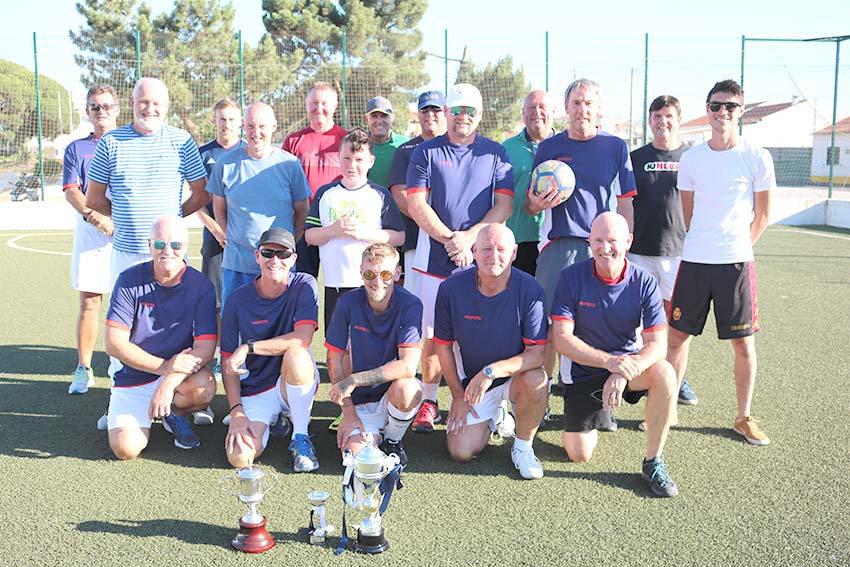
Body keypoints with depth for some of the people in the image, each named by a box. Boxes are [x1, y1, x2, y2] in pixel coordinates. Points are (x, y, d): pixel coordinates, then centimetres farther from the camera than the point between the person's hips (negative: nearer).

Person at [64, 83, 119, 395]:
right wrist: (91, 214, -21)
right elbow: (71, 190, 0)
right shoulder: (76, 148, 13)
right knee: (89, 302, 1)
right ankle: (84, 370, 10)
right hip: (89, 231, 1)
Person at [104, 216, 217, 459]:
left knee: (204, 386, -33)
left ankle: (175, 413, 3)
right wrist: (164, 366, -27)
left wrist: (169, 383, -32)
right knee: (126, 448, -18)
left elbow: (205, 347, -16)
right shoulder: (130, 281, -8)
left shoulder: (200, 286, -9)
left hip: (180, 372, 0)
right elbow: (114, 343, -14)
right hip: (133, 378, 0)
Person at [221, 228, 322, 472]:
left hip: (296, 385, -1)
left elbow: (302, 340, -24)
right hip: (255, 392, 1)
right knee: (240, 458, -23)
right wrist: (236, 411, -14)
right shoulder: (238, 299, -5)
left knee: (295, 354, -36)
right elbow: (227, 360, -3)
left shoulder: (304, 286, -9)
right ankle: (272, 419, 10)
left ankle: (300, 437, -15)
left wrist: (249, 347, -22)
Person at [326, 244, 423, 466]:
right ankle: (373, 433, 15)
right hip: (361, 401, 1)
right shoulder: (349, 302, -9)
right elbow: (335, 360, -2)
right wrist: (348, 411, -7)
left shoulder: (410, 305, -16)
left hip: (393, 393, -1)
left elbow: (408, 367, -26)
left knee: (405, 388, -35)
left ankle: (392, 441, -3)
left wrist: (354, 380, -25)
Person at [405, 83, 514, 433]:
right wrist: (449, 238, -11)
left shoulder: (495, 153, 10)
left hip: (480, 257, 0)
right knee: (432, 332, 1)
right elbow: (416, 204, 0)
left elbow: (504, 205, 2)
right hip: (434, 255, 0)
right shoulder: (426, 152, 8)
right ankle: (429, 402, 11)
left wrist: (468, 238, -11)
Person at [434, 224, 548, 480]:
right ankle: (495, 416, 28)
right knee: (461, 453, -6)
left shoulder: (530, 290, -20)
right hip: (470, 380, 2)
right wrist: (458, 395, 0)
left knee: (536, 381, -36)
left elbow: (537, 353, -23)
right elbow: (444, 346, -2)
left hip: (516, 374, -2)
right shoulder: (451, 289, -15)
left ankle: (523, 447, -7)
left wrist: (492, 371, -34)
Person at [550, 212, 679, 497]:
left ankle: (653, 462, -16)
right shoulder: (572, 277, -14)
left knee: (664, 373, -33)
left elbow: (657, 343, -16)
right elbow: (561, 339, -18)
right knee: (579, 455, -4)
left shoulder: (643, 282, -11)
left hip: (627, 361, 1)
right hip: (583, 369, 0)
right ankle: (598, 412, 32)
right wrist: (608, 361, -32)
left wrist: (624, 373, -35)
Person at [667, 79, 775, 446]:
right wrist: (704, 245, 11)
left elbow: (762, 216, 4)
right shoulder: (691, 159, 5)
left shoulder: (756, 158, -2)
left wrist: (735, 247, 6)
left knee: (744, 343, 5)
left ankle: (744, 417, 21)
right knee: (677, 335, 6)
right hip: (694, 261, 2)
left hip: (737, 263, -2)